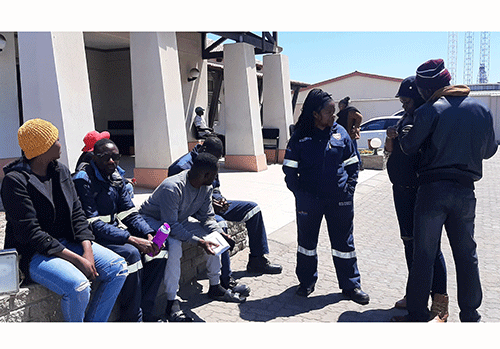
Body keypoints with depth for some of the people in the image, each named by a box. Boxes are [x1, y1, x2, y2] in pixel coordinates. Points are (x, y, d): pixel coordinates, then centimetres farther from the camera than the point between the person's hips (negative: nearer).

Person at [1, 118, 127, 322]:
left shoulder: (61, 171, 7)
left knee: (118, 268, -9)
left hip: (67, 243, 7)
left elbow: (77, 213, 5)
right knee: (78, 286, -31)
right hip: (33, 254, -7)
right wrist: (76, 259, -23)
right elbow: (31, 234, -20)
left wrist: (87, 250, -11)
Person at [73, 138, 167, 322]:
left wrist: (149, 234, -12)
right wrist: (132, 239, -29)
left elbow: (129, 212, 7)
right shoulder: (83, 180, -15)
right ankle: (132, 318, -15)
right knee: (131, 253, -31)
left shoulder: (116, 177, 8)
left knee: (158, 250, -9)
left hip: (116, 230, 8)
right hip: (94, 237, -7)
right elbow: (93, 224, -23)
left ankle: (145, 312, -3)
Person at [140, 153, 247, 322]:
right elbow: (171, 226, -35)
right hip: (153, 220, -7)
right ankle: (171, 303, -24)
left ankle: (215, 287, 8)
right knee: (174, 245, -36)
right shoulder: (172, 187, -35)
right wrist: (199, 241, -39)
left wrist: (218, 232, -20)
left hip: (180, 219, 7)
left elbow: (207, 216, -1)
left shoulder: (206, 187, -10)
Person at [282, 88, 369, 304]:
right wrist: (299, 193, -5)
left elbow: (352, 164, 10)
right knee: (306, 241, 12)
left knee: (344, 243, 10)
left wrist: (349, 189, 1)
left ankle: (351, 285, 26)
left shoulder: (340, 133, 3)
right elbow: (289, 169, 1)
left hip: (339, 200, 1)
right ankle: (306, 282, 31)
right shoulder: (300, 137, -3)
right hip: (308, 200, -1)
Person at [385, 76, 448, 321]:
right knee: (409, 241, 15)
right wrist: (390, 138, -2)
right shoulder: (404, 119, 13)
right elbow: (390, 152, 16)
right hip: (402, 190, 8)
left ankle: (439, 303, 8)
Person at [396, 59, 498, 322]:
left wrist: (404, 134, 17)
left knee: (424, 255, 2)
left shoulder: (429, 112, -9)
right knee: (466, 254, 15)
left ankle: (417, 315, 9)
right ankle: (470, 315, 25)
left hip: (432, 190, -4)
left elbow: (409, 147, -3)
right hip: (465, 191, 4)